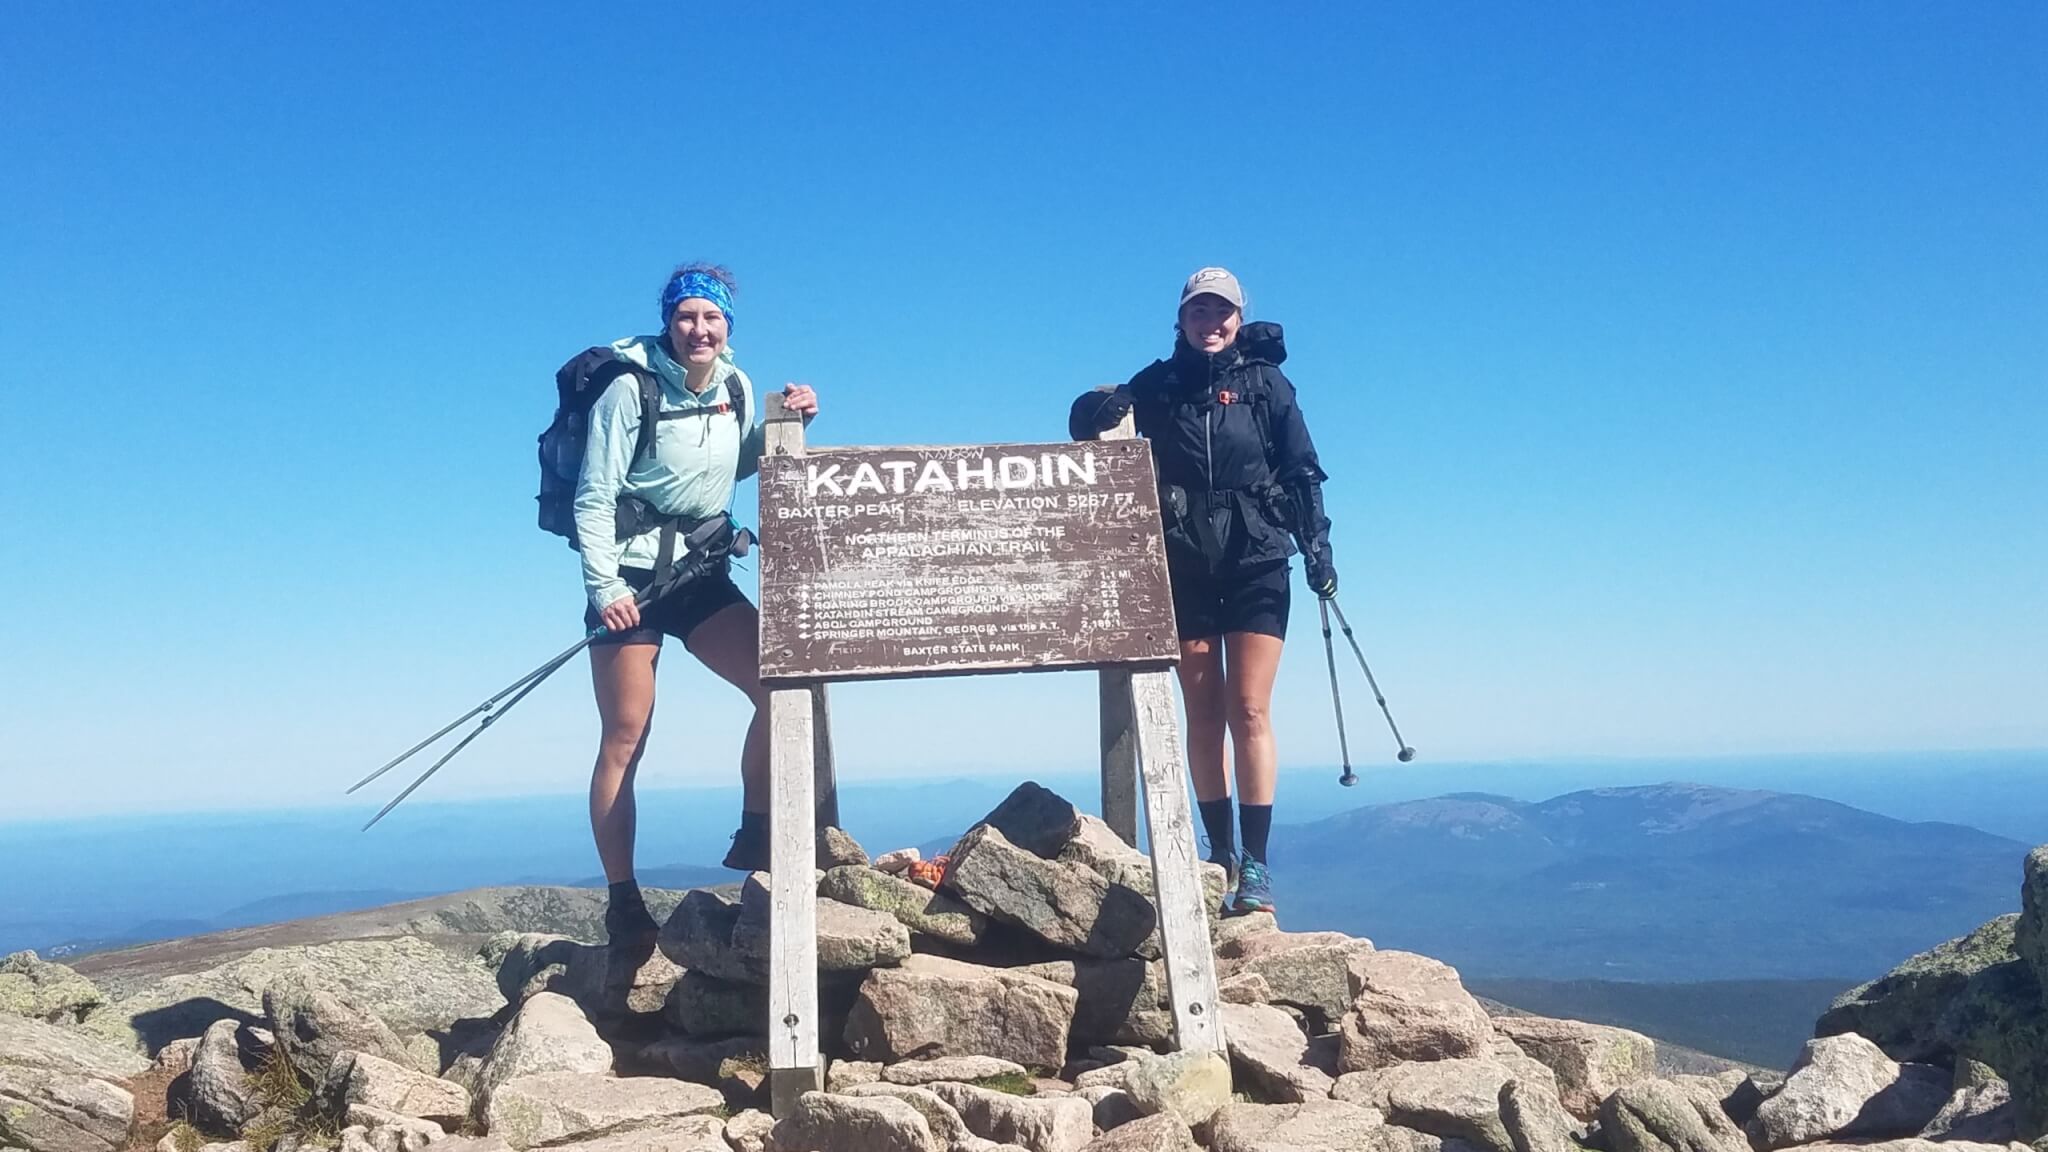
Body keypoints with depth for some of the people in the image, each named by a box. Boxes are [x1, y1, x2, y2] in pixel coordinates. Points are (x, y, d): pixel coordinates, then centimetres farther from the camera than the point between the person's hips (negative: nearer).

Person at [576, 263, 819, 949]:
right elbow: (594, 498, -12)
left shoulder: (735, 386, 6)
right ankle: (623, 901, 3)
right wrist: (604, 588, -20)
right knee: (625, 737, -4)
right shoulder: (631, 389, -11)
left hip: (703, 574, 6)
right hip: (631, 577, -5)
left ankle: (754, 837, 8)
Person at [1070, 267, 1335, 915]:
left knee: (1249, 710, -7)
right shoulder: (1156, 387, 7)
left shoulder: (1265, 383, 6)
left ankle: (1256, 866, -5)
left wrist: (1317, 545, -5)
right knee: (1203, 713, 4)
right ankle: (1220, 856, 14)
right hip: (1183, 566, 1)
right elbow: (1092, 431, 7)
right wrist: (1096, 416, -17)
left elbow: (1303, 472, 5)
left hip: (1256, 562, -1)